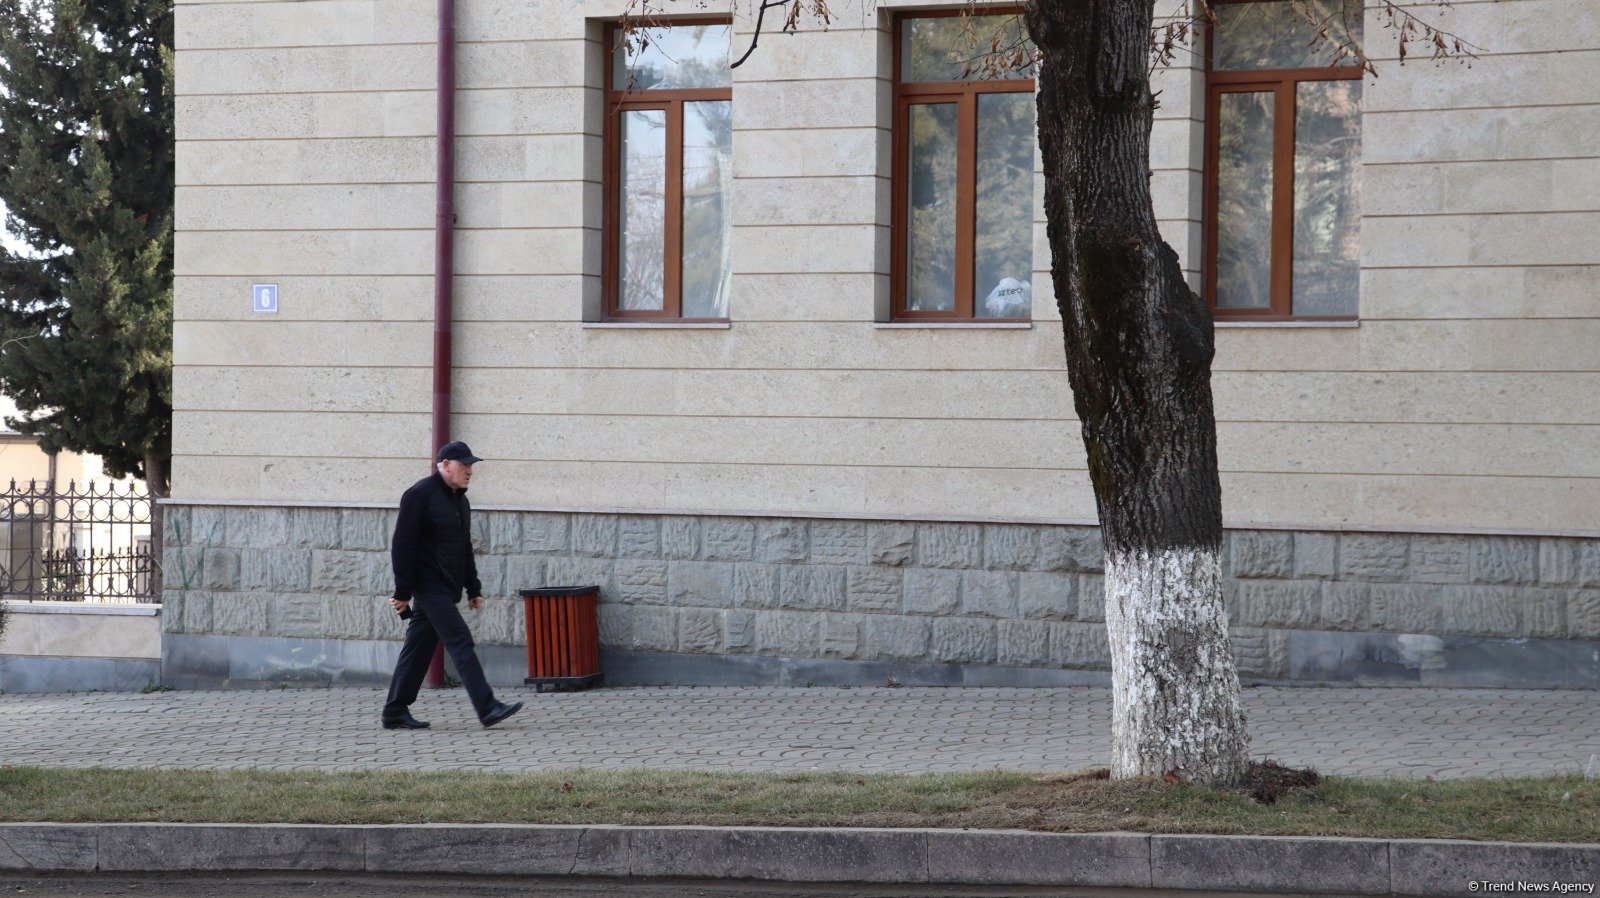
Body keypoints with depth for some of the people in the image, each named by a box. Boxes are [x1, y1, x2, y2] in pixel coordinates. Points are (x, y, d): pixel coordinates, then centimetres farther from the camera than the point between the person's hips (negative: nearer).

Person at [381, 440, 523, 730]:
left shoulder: (459, 500, 17)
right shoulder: (420, 495, -11)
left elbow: (465, 549, 25)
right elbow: (402, 546, -15)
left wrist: (473, 588, 22)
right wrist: (402, 593, -17)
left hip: (445, 590, 9)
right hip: (429, 584, -9)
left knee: (418, 648, 9)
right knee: (460, 642, -13)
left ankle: (395, 713, 13)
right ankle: (487, 708, -16)